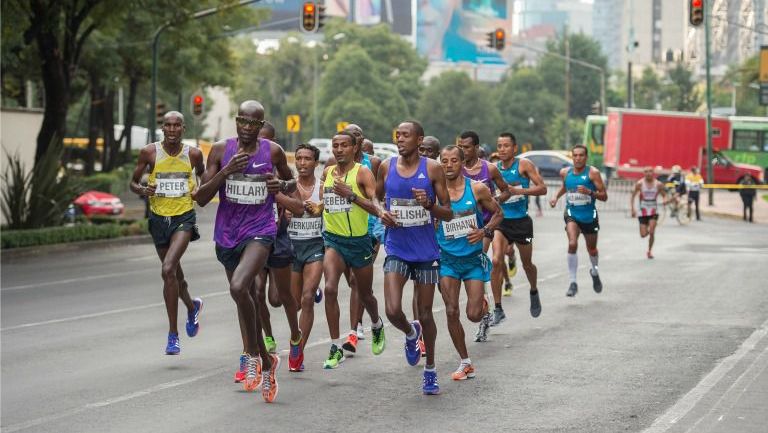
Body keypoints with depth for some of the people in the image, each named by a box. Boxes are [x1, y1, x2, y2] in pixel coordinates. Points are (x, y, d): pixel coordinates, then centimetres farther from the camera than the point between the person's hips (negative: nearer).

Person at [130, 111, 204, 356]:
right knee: (174, 273, 16)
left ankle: (173, 334, -15)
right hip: (159, 218, 3)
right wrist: (143, 190, -17)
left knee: (168, 270, -21)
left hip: (184, 218, -3)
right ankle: (192, 307, 49)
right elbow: (133, 182, 5)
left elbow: (202, 174, 18)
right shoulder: (149, 152, -4)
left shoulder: (193, 154, -3)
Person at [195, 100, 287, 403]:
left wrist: (281, 185, -7)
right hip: (227, 233, 3)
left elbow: (291, 182, 17)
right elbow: (201, 198, -4)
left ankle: (253, 355, -10)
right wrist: (226, 171, -18)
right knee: (246, 298, 14)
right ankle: (266, 360, 33)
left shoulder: (273, 151, -1)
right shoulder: (221, 150, -1)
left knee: (239, 287, -28)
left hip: (260, 231, -3)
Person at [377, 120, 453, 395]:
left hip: (426, 251, -1)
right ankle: (410, 334, 21)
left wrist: (429, 204, -21)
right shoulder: (386, 167, 1)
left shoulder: (433, 169, -5)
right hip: (397, 249, 1)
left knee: (425, 315, 7)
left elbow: (448, 214, -2)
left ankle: (430, 370, 26)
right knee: (393, 311, -15)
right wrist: (381, 214, -4)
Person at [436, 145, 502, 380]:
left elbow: (498, 213, 6)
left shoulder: (477, 189, -7)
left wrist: (484, 231, -12)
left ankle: (482, 299, 33)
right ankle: (465, 363, 11)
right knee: (451, 312, -4)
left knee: (473, 314, -6)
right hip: (447, 258, 1)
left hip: (473, 257, -1)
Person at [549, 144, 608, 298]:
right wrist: (556, 196, 8)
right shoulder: (565, 172, 1)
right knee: (572, 244, -25)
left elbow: (604, 196, -12)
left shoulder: (593, 173, -11)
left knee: (591, 249, 17)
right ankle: (573, 283, -21)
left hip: (589, 216, -1)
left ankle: (595, 272, 51)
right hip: (572, 214, 1)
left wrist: (590, 192, -28)